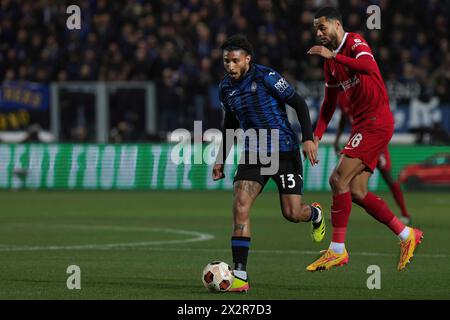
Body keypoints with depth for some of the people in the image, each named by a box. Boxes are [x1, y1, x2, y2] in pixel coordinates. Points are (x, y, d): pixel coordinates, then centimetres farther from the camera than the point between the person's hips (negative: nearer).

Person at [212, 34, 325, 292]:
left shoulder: (266, 77, -13)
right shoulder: (226, 88, 6)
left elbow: (299, 103, -8)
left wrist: (308, 139, -16)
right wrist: (221, 159, 19)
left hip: (284, 152, -5)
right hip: (253, 153, 5)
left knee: (292, 213, -6)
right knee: (240, 206, -15)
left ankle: (315, 215, 35)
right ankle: (240, 275, -16)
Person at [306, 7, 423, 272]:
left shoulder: (355, 42, -9)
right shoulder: (330, 62, 17)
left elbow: (368, 65, -31)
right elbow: (329, 103, 23)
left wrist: (333, 56, -36)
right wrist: (317, 136, 13)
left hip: (376, 121, -9)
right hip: (362, 124, 9)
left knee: (339, 179, -15)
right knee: (356, 192, 4)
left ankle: (337, 250, -11)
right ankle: (407, 235, 15)